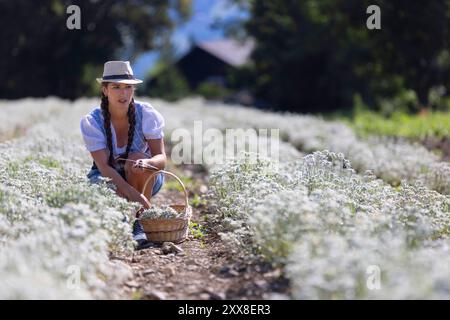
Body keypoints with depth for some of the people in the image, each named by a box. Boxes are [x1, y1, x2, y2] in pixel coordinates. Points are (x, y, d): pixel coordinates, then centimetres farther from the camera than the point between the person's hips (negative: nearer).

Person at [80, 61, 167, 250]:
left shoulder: (146, 114, -16)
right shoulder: (92, 121, -18)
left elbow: (161, 158, -21)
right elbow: (103, 166, -27)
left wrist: (147, 163, -47)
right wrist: (132, 193, -41)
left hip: (146, 179, 0)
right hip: (109, 178, 0)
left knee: (137, 158, -33)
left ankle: (139, 222, -24)